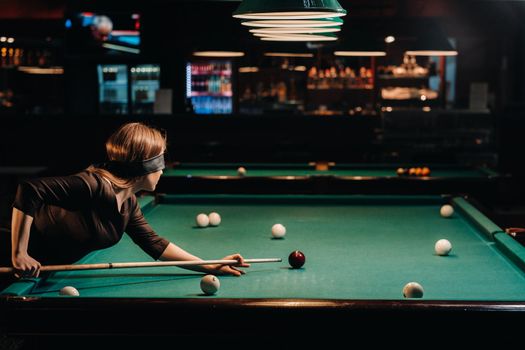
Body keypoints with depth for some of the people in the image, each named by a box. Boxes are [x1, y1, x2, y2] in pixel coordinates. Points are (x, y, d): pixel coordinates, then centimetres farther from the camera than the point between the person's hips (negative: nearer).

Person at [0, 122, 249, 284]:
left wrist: (210, 267, 6)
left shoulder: (127, 204, 0)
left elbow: (155, 245, 9)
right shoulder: (97, 185, -28)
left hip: (43, 269, 9)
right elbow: (29, 190, -32)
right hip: (26, 263, -9)